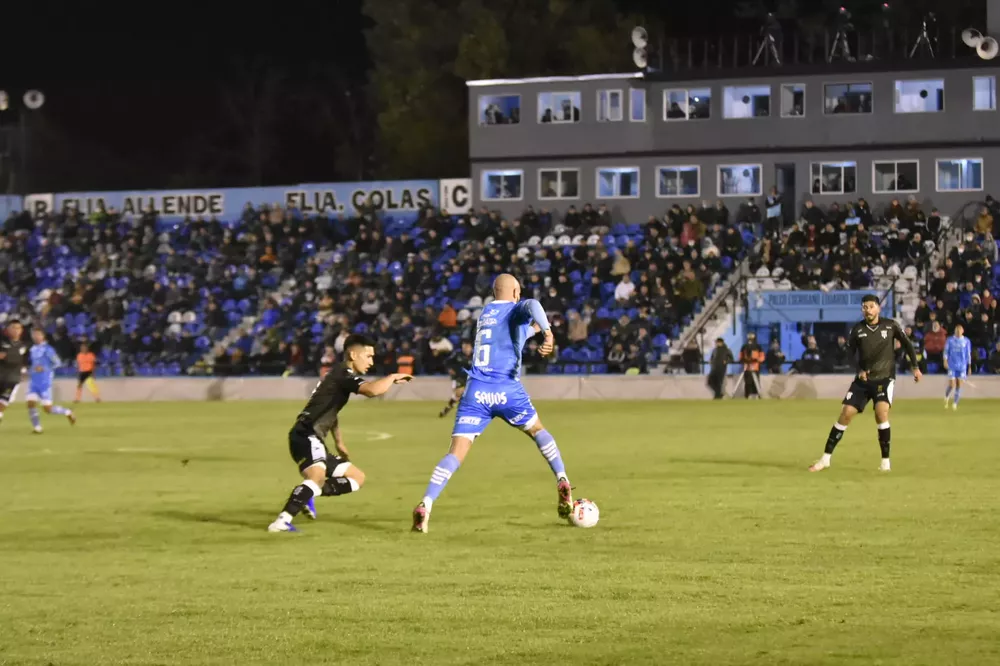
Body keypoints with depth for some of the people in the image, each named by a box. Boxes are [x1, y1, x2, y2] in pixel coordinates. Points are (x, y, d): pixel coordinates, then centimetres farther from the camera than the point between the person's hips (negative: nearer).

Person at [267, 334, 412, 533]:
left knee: (358, 478, 16)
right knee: (317, 477, -36)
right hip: (306, 437, -10)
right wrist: (393, 377, -11)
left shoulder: (339, 375, 21)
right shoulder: (343, 374, -10)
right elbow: (372, 390, -28)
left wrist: (339, 443, 31)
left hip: (312, 440, 10)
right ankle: (282, 521, -43)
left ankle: (308, 494, 2)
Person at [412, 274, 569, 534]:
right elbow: (532, 305, -20)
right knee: (538, 431, 24)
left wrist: (531, 328, 52)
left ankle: (425, 505, -22)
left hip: (476, 392, 3)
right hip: (506, 390, -3)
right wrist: (549, 333, -30)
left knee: (456, 452, -5)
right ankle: (562, 483, 14)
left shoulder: (485, 313, 23)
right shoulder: (517, 309, 6)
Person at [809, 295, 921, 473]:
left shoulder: (890, 326, -5)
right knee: (846, 414, -4)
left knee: (881, 412, -24)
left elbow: (907, 344, 5)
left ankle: (885, 461, -12)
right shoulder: (858, 329, -2)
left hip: (884, 378, -2)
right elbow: (850, 353, 7)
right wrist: (859, 370, -9)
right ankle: (826, 458, 3)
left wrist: (915, 367, 1)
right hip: (863, 380, 2)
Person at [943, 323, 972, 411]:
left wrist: (969, 366, 9)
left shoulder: (966, 341, 7)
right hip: (952, 366, -1)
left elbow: (968, 354, 10)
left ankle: (955, 403, 8)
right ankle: (946, 396, 23)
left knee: (959, 385, -2)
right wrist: (945, 361, -14)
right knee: (951, 385, -8)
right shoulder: (950, 340, 5)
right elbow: (946, 351, 2)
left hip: (962, 366, 1)